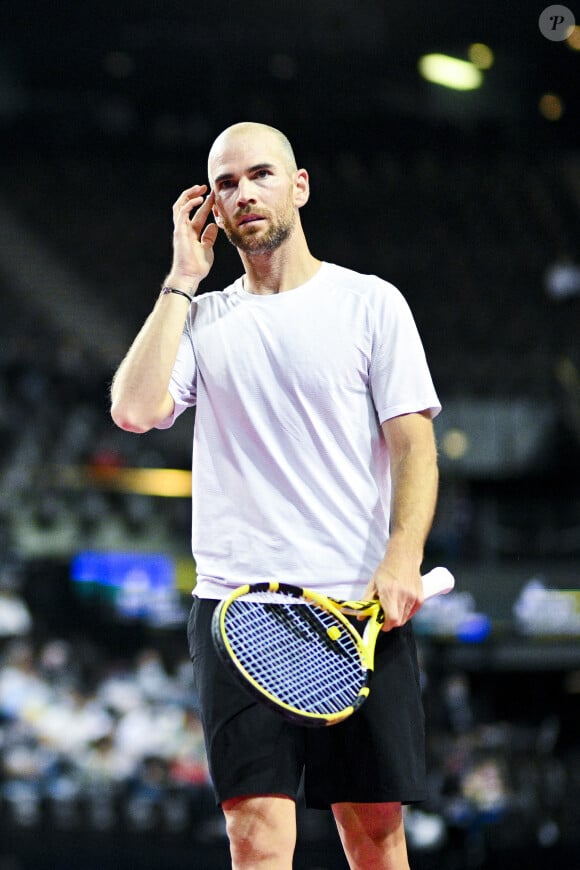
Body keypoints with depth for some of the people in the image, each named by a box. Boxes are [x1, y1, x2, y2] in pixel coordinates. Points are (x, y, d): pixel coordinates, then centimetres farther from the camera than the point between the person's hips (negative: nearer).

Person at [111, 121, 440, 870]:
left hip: (362, 607, -1)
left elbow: (413, 443, 2)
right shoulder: (201, 319, 15)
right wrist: (183, 279, 3)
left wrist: (402, 559, -15)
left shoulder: (371, 302, 8)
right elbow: (133, 410, -3)